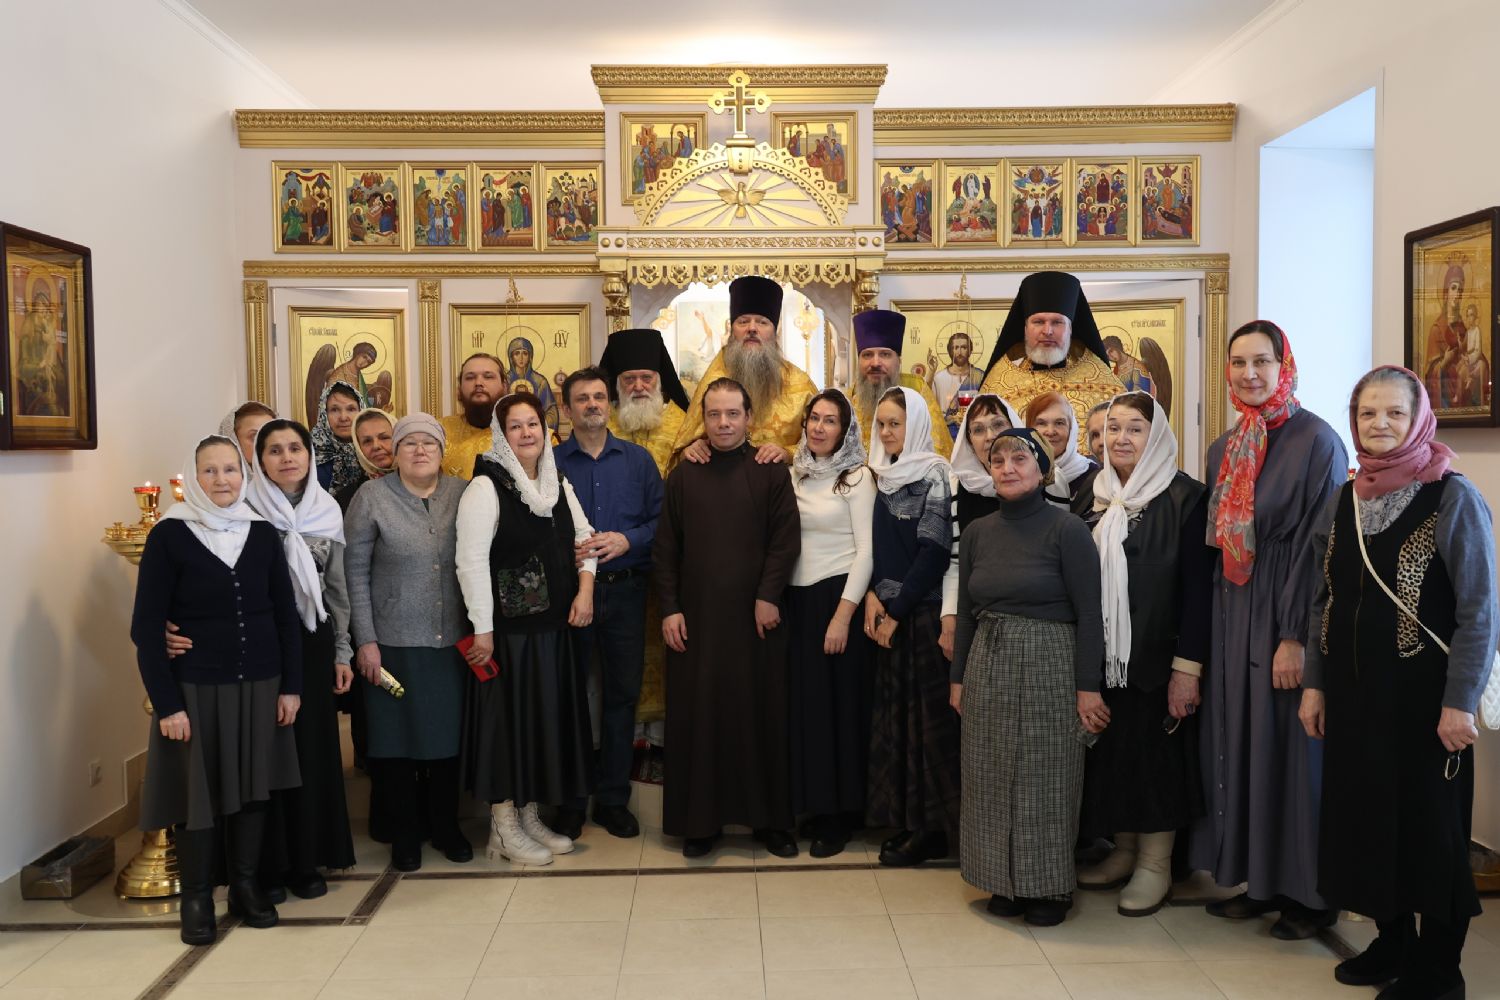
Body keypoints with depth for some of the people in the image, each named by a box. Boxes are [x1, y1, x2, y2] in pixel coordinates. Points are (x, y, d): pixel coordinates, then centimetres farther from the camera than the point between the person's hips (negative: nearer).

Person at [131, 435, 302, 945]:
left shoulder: (262, 532, 3)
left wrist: (291, 684, 1)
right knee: (197, 789, 5)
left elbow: (286, 614, 6)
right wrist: (166, 702, -12)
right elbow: (147, 626, -7)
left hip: (259, 684, 3)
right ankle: (196, 897, 21)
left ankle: (245, 885, 26)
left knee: (252, 786, 10)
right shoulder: (170, 535, -6)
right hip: (195, 687, -3)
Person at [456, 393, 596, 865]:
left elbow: (584, 537, 15)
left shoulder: (558, 484, 10)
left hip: (554, 624, 7)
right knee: (508, 715, 2)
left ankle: (530, 815, 27)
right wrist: (482, 628, -18)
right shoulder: (486, 486, -11)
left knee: (548, 715, 12)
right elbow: (471, 560, -16)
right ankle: (504, 826, 16)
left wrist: (585, 591, -1)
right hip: (508, 627, -7)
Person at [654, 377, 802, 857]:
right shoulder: (684, 476, 9)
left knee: (762, 713, 4)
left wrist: (768, 596, -11)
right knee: (697, 715, 4)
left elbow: (786, 539, -3)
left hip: (756, 616, -2)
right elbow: (665, 548, 7)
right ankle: (700, 820, 15)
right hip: (696, 617, 2)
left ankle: (771, 818, 16)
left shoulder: (771, 472, 3)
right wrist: (670, 608, -1)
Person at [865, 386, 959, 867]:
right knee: (894, 713, 9)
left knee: (928, 714, -2)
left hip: (923, 610, -7)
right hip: (888, 612, 7)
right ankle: (905, 818, 19)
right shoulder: (886, 476, 13)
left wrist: (898, 609, -12)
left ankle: (933, 827, 8)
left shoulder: (934, 476, -9)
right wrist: (873, 595, -2)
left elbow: (933, 551, -14)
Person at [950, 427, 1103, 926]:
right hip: (988, 666, 5)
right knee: (994, 778, 9)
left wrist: (1088, 687, -12)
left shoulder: (1067, 530, -8)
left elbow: (1088, 615, -9)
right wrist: (957, 677, 11)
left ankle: (1049, 885, 20)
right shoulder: (977, 533, 7)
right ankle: (1006, 881, 24)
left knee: (1046, 776, 4)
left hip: (1050, 665, -5)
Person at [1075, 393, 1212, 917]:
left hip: (1156, 656, -5)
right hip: (1102, 657, 5)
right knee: (1111, 752, 11)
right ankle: (1123, 851, 27)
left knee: (1156, 754, 4)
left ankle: (1155, 864, 18)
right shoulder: (1094, 496, 9)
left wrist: (1187, 666, -17)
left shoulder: (1185, 497, -8)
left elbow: (1198, 585, -13)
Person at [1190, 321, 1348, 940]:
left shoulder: (1316, 440, -9)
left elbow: (1323, 544, -14)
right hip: (1232, 616, 6)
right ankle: (1258, 878, 22)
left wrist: (1298, 636, -18)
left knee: (1290, 746, 0)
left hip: (1288, 616, -6)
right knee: (1238, 744, 10)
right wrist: (1210, 633, 10)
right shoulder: (1223, 451, 11)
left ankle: (1308, 891, 15)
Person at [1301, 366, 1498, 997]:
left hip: (1421, 694, -5)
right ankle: (1392, 940, 30)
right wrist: (1314, 683, 7)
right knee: (1366, 815, 12)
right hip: (1352, 691, 5)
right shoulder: (1344, 501, 6)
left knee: (1427, 822, 5)